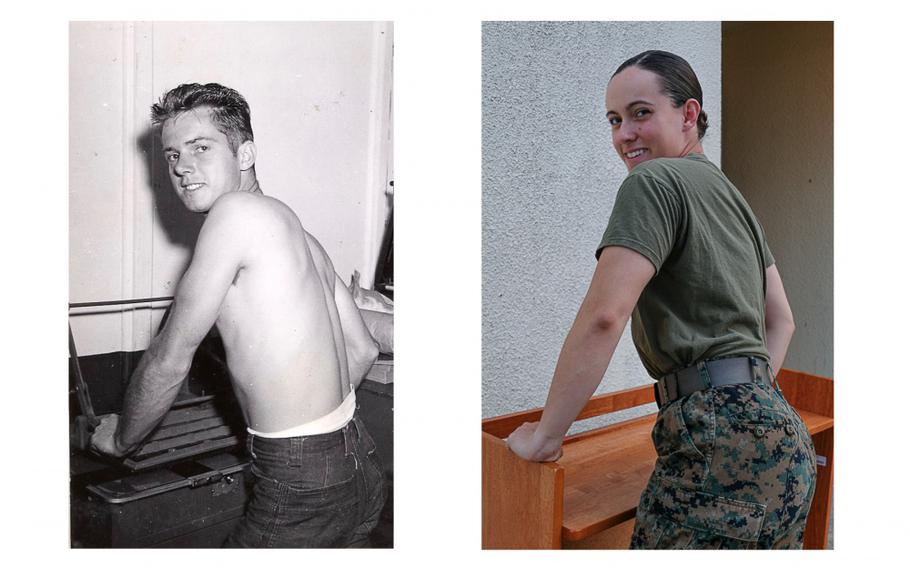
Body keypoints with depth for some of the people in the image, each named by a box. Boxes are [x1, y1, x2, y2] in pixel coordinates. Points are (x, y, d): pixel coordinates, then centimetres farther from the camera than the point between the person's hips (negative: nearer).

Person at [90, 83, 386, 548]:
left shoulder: (237, 211, -15)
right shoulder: (301, 237, 8)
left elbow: (170, 360, -10)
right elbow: (363, 350, 15)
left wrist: (121, 438, 8)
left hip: (303, 490, -8)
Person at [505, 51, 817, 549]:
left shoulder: (655, 181, -9)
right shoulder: (732, 195, 20)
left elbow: (603, 315, -20)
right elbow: (781, 320, 23)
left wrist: (545, 434, -13)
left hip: (719, 445, -10)